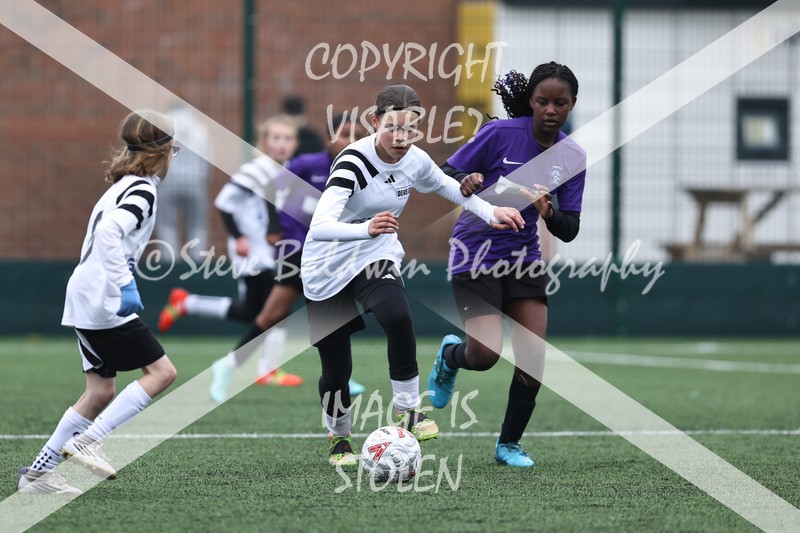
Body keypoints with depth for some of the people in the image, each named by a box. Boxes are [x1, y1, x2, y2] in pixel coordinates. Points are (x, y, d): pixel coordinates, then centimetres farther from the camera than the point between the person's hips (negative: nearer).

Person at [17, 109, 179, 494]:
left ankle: (38, 472, 10)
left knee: (101, 391, 10)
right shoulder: (143, 191, -13)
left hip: (86, 300, 10)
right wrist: (126, 286, -31)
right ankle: (89, 440, -11)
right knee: (161, 372, -7)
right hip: (104, 303, -10)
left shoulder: (124, 187, 17)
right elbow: (109, 233, -29)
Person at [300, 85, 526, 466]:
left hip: (377, 256, 4)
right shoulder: (354, 162, -29)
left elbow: (445, 186, 16)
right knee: (336, 366, 2)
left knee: (397, 318, -28)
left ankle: (407, 409, -11)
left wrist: (490, 212, 6)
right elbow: (319, 227, -41)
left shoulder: (415, 162, -9)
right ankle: (338, 435, 30)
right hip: (328, 266, -3)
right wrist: (366, 228, -58)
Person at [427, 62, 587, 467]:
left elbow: (569, 232, -3)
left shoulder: (572, 157, -3)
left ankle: (509, 444, 14)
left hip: (523, 257, 4)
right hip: (476, 251, -4)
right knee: (485, 355, -15)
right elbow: (445, 175, -10)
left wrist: (550, 213, -25)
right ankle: (450, 355, 23)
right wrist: (464, 182, -33)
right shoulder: (501, 133, -15)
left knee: (534, 356, -6)